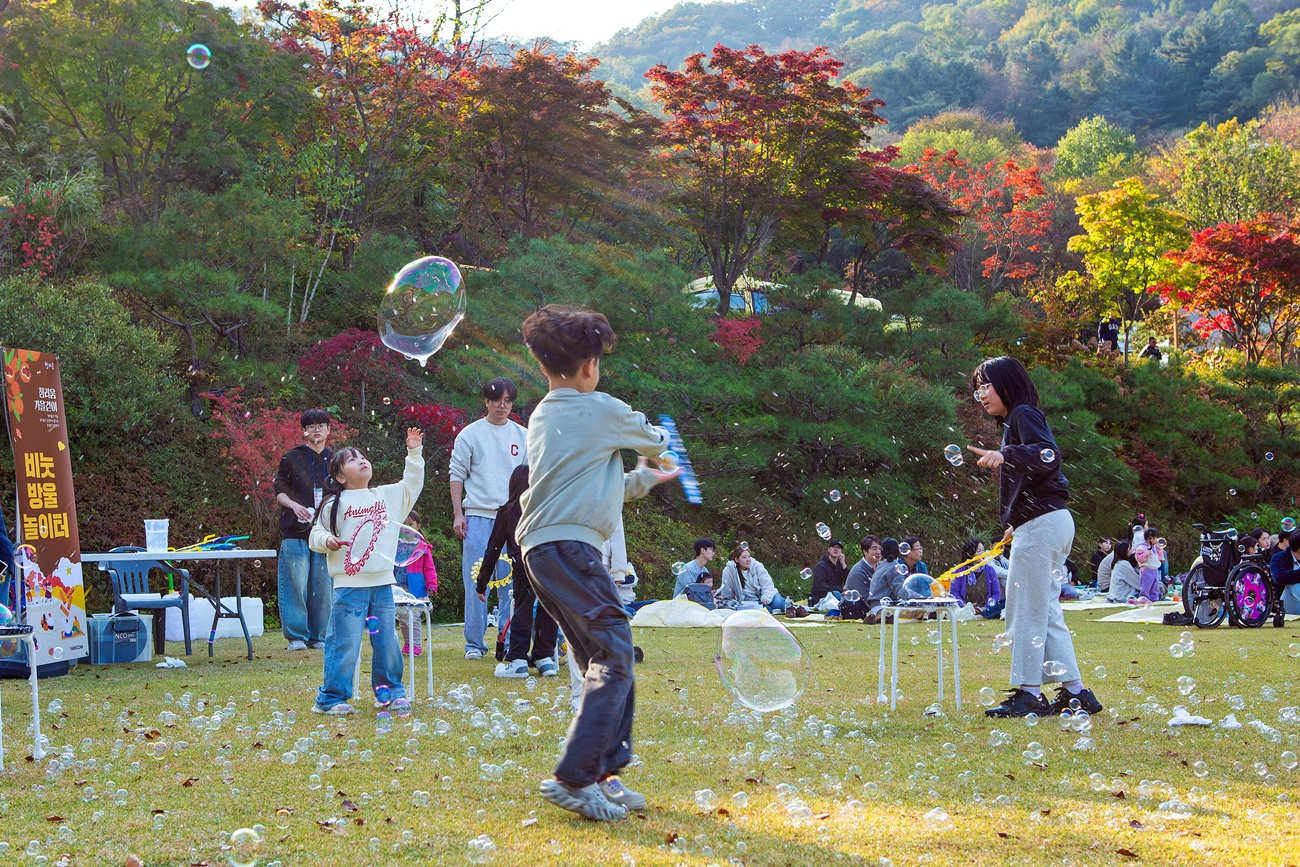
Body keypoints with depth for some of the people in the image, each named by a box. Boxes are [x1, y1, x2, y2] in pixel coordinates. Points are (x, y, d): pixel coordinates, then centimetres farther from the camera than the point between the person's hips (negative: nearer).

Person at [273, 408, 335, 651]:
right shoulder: (292, 458, 5)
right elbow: (279, 491, 5)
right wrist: (294, 505, -12)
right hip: (296, 533, -2)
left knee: (322, 586, 2)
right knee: (296, 584, -6)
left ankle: (318, 636, 11)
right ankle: (296, 636, 1)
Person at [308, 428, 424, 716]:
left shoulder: (387, 496, 13)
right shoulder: (335, 503, -1)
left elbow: (412, 484, 21)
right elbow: (316, 534, 2)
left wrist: (414, 453, 13)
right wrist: (327, 541, -19)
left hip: (383, 584, 5)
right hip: (349, 585, -5)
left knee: (387, 642, 10)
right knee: (345, 643, -5)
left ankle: (390, 692, 24)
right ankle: (330, 698, 3)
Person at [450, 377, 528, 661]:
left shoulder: (523, 436, 12)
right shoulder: (470, 434, 5)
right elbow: (457, 475, 4)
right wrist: (458, 514, -3)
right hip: (478, 517, -2)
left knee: (511, 584, 3)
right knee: (476, 582, -4)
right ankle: (474, 643, 2)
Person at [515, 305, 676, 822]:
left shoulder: (541, 418, 21)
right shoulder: (602, 410, -3)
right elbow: (655, 443, 16)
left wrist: (643, 479, 40)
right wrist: (659, 440, 40)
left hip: (540, 547, 9)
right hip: (570, 546, -9)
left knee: (602, 662, 12)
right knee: (614, 654, -13)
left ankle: (605, 773, 11)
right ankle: (573, 778, -20)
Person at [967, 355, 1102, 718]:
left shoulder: (1024, 415, -8)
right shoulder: (1016, 420, 22)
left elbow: (1049, 455, -25)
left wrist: (1006, 455, -38)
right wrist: (1016, 523, 20)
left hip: (1041, 525, -10)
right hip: (1050, 524, 10)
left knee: (1025, 613, -6)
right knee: (1046, 613, 11)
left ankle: (1029, 694, -2)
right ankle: (1075, 692, 11)